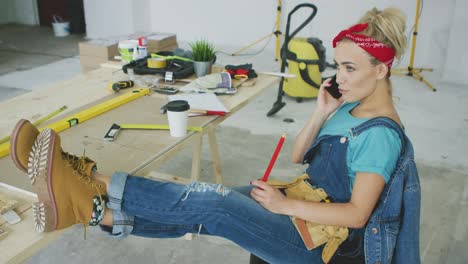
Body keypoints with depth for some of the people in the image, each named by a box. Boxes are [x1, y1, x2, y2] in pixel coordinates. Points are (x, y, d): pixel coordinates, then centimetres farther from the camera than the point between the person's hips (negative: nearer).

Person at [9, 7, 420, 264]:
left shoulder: (381, 134, -19)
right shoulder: (350, 105, 7)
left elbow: (357, 214, -24)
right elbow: (298, 156, 8)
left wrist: (284, 205, -22)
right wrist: (322, 113, -6)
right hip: (305, 206, 8)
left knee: (213, 204, -25)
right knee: (206, 207, -13)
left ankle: (92, 201, -24)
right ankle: (96, 204, -18)